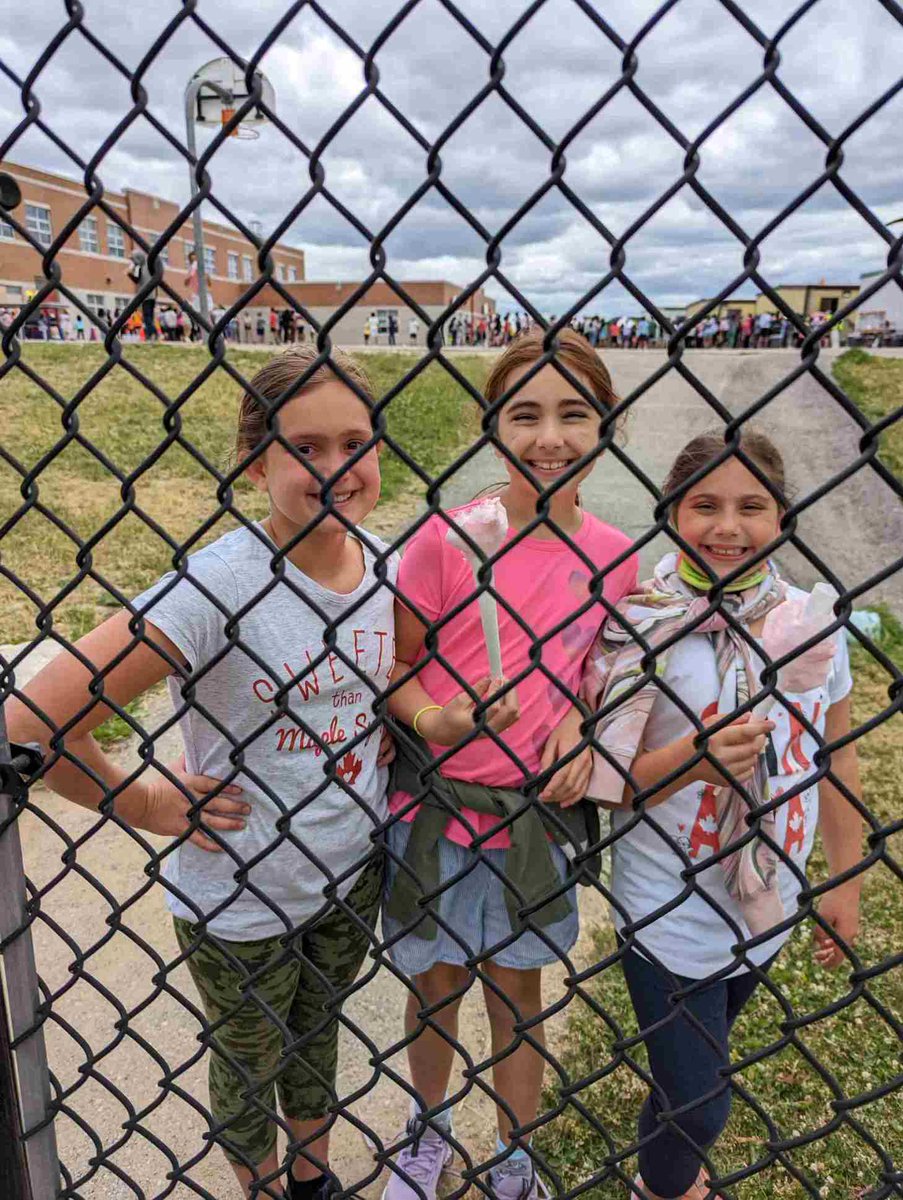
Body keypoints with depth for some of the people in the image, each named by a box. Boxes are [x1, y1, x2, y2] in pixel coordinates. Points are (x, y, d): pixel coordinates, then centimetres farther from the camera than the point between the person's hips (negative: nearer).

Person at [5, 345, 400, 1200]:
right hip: (238, 898, -4)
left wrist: (376, 745, 0)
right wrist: (144, 804, -16)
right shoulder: (214, 585, -29)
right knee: (248, 1057, 24)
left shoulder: (384, 563, -10)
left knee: (314, 1038, 30)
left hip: (351, 874, 5)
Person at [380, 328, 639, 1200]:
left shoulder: (614, 556, -6)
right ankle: (428, 1128, 53)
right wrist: (434, 720, -25)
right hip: (435, 800, -2)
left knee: (517, 988, 21)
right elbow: (397, 665, -6)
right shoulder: (444, 537, -16)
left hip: (538, 808, 2)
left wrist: (579, 722, -10)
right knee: (437, 982, 20)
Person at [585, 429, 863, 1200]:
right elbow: (608, 783, -16)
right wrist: (699, 758, -33)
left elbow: (837, 760, 4)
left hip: (770, 905, 5)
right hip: (671, 912, -4)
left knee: (700, 1059, 28)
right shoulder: (641, 629, -20)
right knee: (697, 1101, 10)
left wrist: (846, 885, 9)